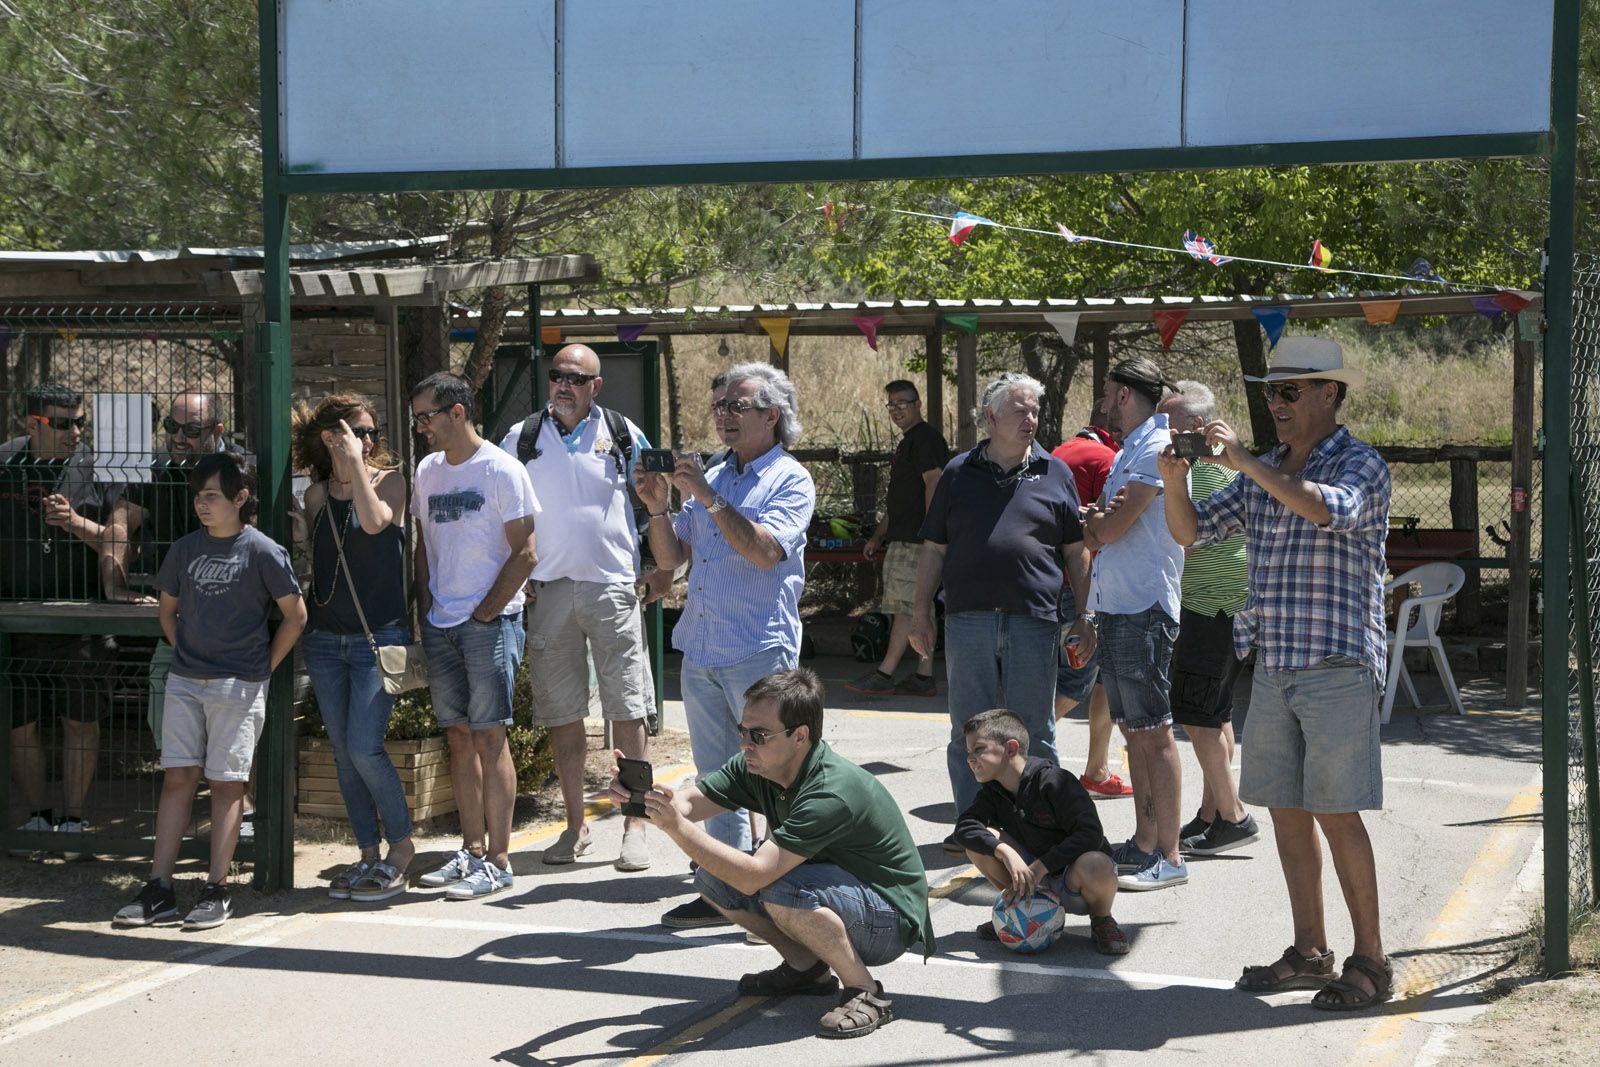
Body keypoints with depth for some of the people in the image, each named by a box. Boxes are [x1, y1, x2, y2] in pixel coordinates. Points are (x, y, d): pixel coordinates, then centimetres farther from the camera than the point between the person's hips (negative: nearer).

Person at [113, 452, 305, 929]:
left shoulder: (262, 551, -6)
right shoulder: (185, 549, 8)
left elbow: (296, 615, -2)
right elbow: (167, 609, 21)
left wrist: (264, 666, -1)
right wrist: (187, 655, 12)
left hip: (239, 686, -4)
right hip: (184, 682, 4)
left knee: (226, 782, -1)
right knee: (177, 778, 3)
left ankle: (217, 891, 4)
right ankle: (158, 890, 4)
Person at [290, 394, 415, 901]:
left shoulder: (389, 479, -3)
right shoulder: (317, 493, 9)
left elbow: (374, 521, -23)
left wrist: (355, 462, -19)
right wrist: (299, 534, -2)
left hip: (380, 636, -5)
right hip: (325, 639, 5)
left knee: (364, 747, -13)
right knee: (342, 751, 6)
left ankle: (401, 845, 5)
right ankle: (368, 854, 15)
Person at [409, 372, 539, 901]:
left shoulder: (501, 470, -7)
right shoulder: (427, 470, 13)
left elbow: (525, 553, -9)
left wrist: (486, 612, -11)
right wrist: (425, 607, 10)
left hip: (490, 621, -6)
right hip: (440, 622, 7)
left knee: (488, 736, -7)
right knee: (459, 737, 9)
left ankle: (498, 861, -4)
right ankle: (472, 850, 16)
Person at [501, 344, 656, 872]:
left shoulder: (623, 434, 7)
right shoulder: (521, 438, 9)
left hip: (613, 588, -1)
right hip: (548, 590, 2)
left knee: (628, 710, -4)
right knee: (561, 715, 5)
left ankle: (635, 826, 1)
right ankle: (575, 825, 15)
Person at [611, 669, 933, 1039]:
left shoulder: (831, 794, -32)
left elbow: (754, 878, -38)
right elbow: (688, 802, -12)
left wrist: (677, 827, -40)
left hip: (891, 919, -8)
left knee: (781, 890, -35)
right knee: (712, 875, -4)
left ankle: (866, 992, -15)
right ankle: (806, 967, 10)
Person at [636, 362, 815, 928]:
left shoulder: (790, 480, -3)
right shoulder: (711, 477, 17)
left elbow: (765, 550, -20)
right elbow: (671, 557, 16)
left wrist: (707, 496, -19)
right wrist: (658, 506, -1)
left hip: (758, 650, -7)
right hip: (700, 649, 7)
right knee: (716, 777, 11)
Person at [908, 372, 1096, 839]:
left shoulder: (1054, 474, 9)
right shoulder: (959, 473, 9)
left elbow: (1077, 552, 10)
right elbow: (934, 550, 12)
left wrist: (1084, 617, 4)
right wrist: (921, 615, 7)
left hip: (1035, 622, -1)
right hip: (968, 621, 1)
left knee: (1033, 735, 4)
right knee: (969, 731, 5)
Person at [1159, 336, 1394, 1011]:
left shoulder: (1361, 465, -5)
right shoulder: (1265, 474, 15)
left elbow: (1330, 510, -28)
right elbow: (1190, 531, 14)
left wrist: (1246, 462, -27)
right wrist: (1174, 478, -5)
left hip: (1337, 666, -7)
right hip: (1273, 666, 7)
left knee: (1336, 815, -7)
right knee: (1285, 810, 8)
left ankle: (1370, 960, 1)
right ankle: (1309, 954, 17)